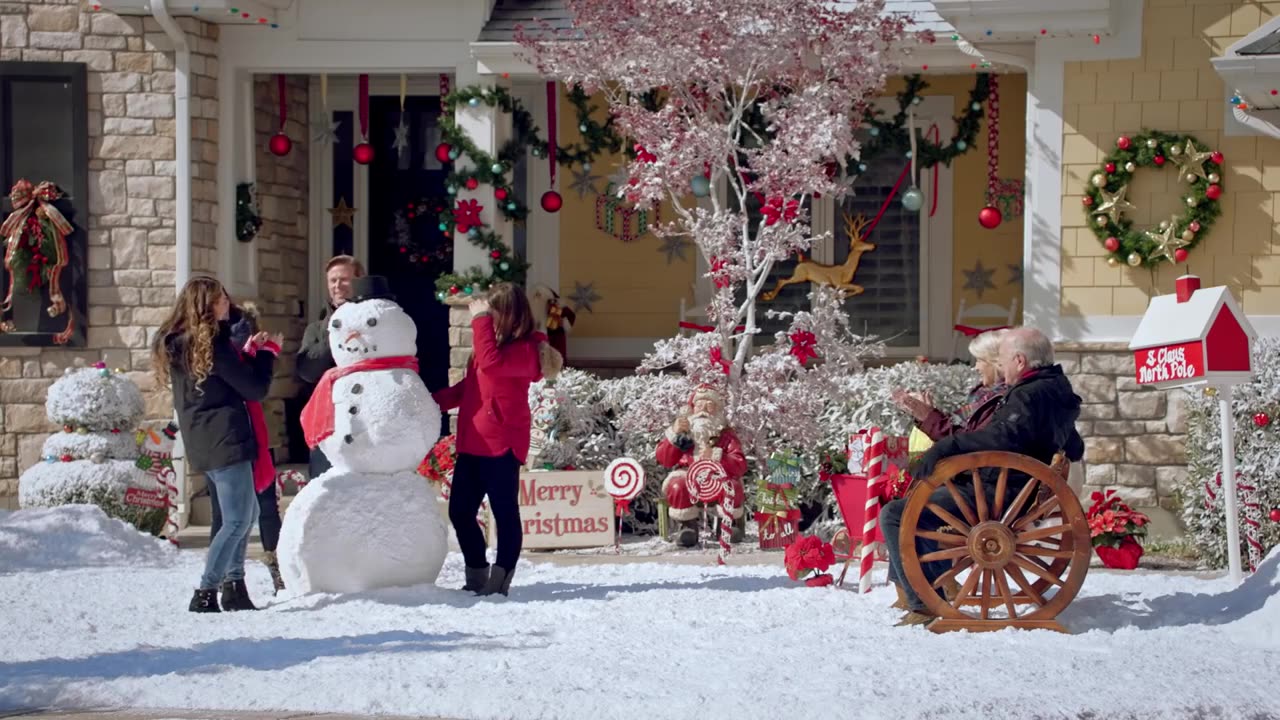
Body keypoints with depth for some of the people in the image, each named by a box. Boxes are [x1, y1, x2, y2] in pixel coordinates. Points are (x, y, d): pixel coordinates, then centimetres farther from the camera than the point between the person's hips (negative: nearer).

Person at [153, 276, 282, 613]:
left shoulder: (176, 344, 12)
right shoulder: (212, 343, -15)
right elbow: (255, 389, -10)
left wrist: (250, 353, 14)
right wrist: (267, 351, 3)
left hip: (205, 443, 9)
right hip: (226, 439, -9)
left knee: (246, 513, 17)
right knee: (238, 520, -6)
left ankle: (233, 586, 17)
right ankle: (205, 594, -8)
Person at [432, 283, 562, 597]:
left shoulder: (524, 350, -11)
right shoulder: (496, 345, 19)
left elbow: (490, 362, -31)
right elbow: (468, 388, 25)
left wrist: (481, 319, -23)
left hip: (502, 444, -10)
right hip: (472, 443, 10)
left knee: (504, 513, -3)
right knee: (460, 511, 10)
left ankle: (499, 580, 1)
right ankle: (477, 577, 20)